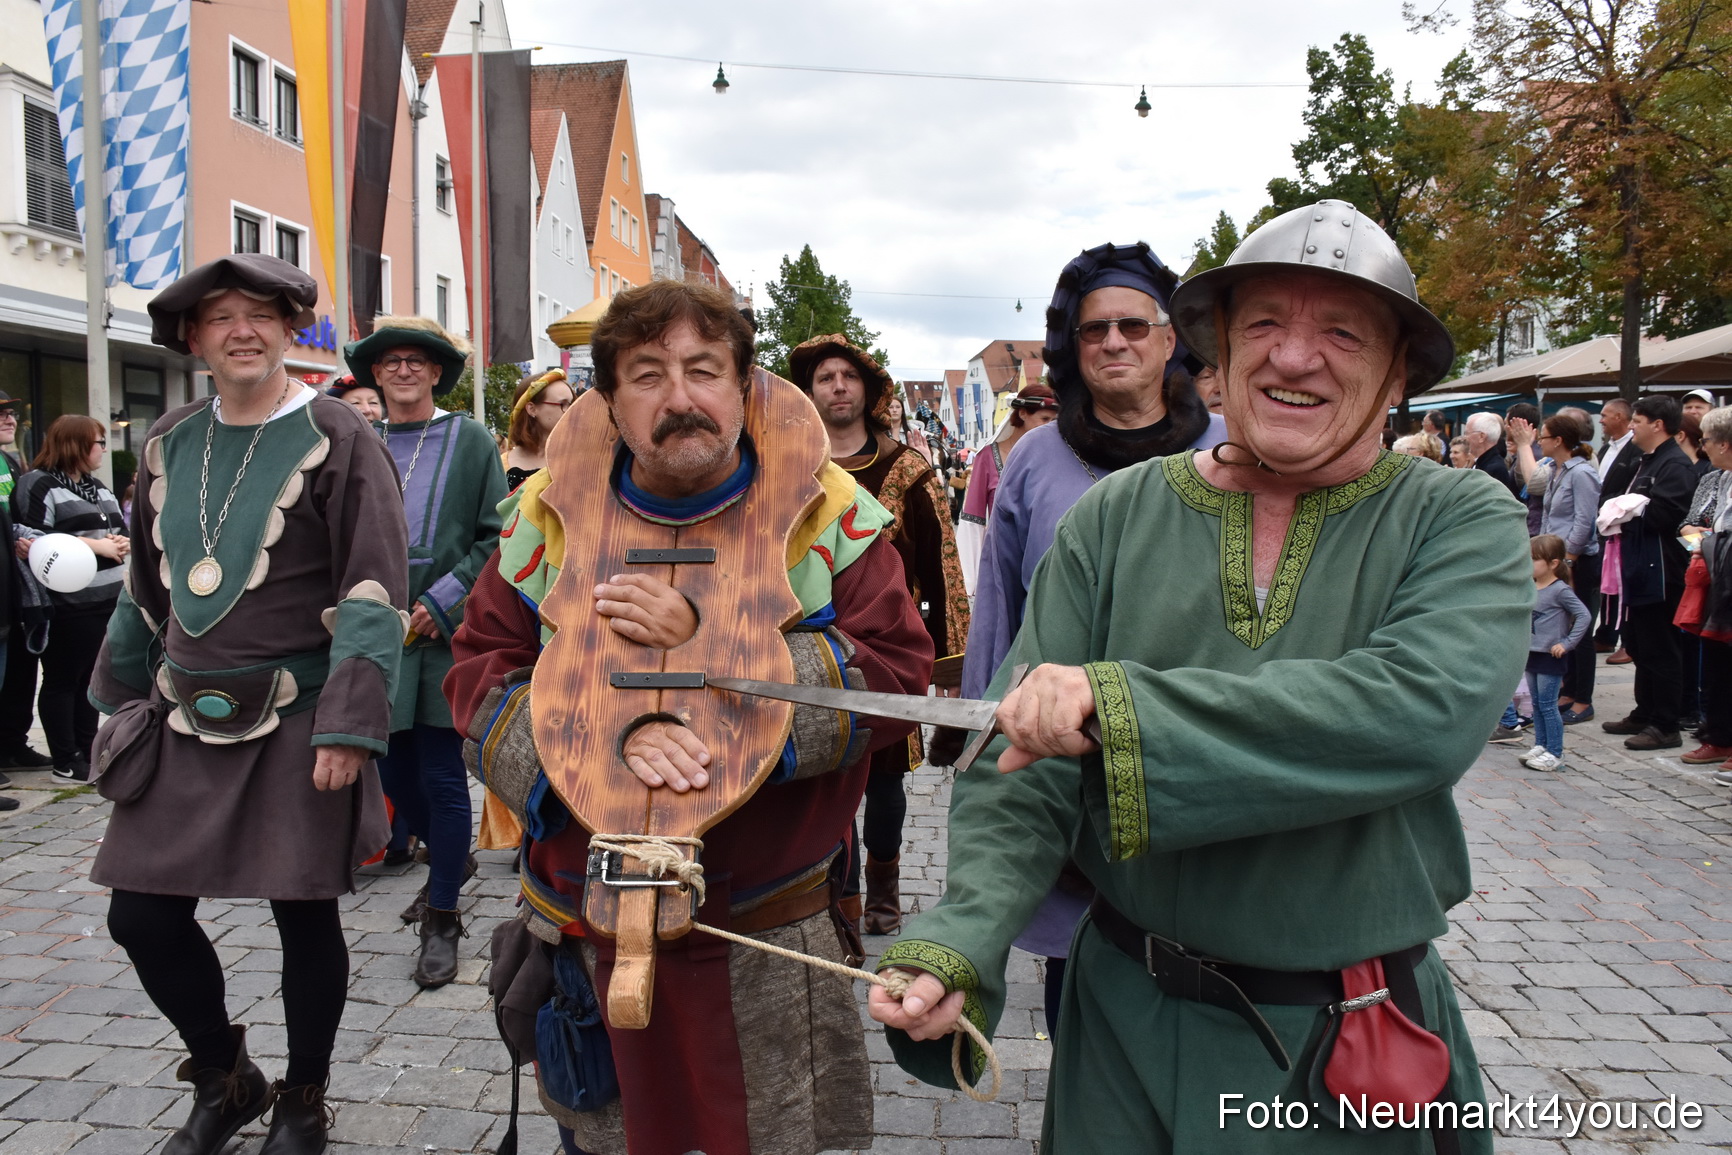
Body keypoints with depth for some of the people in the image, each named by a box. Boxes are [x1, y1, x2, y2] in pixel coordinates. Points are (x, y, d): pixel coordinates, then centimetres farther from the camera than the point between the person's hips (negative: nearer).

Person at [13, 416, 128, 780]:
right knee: (62, 681, 2)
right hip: (67, 604, -8)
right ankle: (66, 763, 8)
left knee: (90, 678, 13)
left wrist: (122, 542, -1)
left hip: (107, 599, 8)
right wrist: (95, 545, -19)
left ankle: (86, 752, 21)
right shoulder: (39, 486, -7)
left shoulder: (97, 487, 19)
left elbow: (122, 528, 23)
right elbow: (34, 543, -18)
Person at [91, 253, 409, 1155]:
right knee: (142, 916, 7)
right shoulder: (170, 444, 10)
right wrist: (121, 699, 19)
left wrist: (348, 725, -19)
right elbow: (145, 586, 19)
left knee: (303, 913, 5)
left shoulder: (336, 438, -7)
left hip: (296, 721, -5)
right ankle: (224, 1080, 33)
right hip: (186, 720, 6)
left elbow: (372, 593, -13)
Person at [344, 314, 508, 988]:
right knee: (392, 766, 13)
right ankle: (450, 859, 40)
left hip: (445, 630, -4)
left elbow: (496, 536, -4)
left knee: (442, 773, -1)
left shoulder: (469, 440, 0)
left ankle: (442, 920, 12)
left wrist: (440, 602, -12)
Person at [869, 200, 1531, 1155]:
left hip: (1355, 1048, -1)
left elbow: (1425, 710, -27)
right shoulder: (1115, 518, -5)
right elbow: (1021, 767, -8)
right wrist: (958, 943, -24)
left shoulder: (1463, 522, -7)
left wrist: (1118, 705, -31)